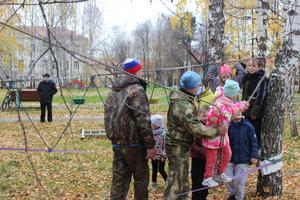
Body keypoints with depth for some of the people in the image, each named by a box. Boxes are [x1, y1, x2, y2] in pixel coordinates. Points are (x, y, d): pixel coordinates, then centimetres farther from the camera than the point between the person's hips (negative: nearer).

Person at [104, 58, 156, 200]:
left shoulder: (114, 91, 13)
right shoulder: (136, 90, -14)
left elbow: (109, 117, 18)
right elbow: (143, 120, -20)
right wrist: (150, 145, -16)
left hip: (116, 143, 7)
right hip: (133, 143, -7)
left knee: (119, 179, 12)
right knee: (141, 177, 9)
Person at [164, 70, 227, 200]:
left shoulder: (180, 98, 7)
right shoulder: (184, 105, -26)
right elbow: (196, 128, -29)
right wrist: (217, 131, -20)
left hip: (179, 145, 10)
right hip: (178, 147, -10)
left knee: (182, 179, 20)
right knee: (176, 181, -2)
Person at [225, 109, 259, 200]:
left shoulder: (248, 126, -9)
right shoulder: (228, 126, -5)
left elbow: (253, 141, -5)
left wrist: (254, 155, -10)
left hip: (243, 159, -2)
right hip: (229, 158, 2)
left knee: (240, 180, 0)